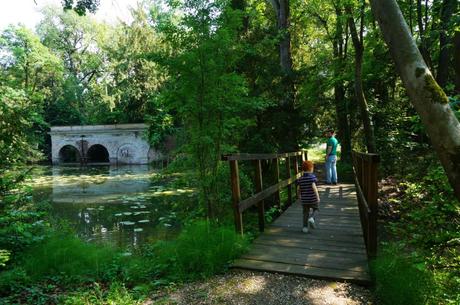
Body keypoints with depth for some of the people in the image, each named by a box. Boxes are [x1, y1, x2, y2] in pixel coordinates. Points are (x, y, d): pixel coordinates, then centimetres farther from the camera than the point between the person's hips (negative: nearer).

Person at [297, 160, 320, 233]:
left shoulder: (300, 179, 3)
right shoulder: (312, 177, -11)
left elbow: (299, 189, 6)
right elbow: (313, 187, -22)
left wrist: (300, 197, 22)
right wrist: (318, 196, -19)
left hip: (304, 199, 3)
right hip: (312, 198, -3)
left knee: (305, 213, 11)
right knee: (314, 209, 20)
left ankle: (305, 227, 10)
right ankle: (311, 218, -5)